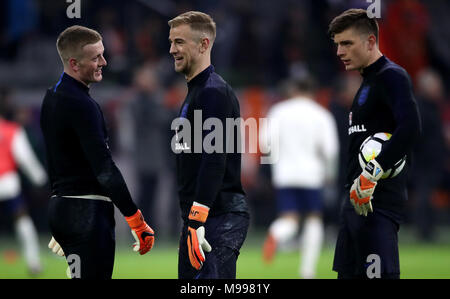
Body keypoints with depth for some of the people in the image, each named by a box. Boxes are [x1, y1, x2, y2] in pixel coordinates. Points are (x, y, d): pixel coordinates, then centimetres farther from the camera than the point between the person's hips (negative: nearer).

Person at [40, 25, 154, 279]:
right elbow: (105, 169, -21)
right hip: (88, 211, -10)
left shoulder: (52, 98, 14)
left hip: (60, 204, 10)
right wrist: (137, 220, -19)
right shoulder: (81, 105, -17)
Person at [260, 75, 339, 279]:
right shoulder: (321, 115, 3)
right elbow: (330, 149, -7)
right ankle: (307, 271, 6)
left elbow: (267, 140, -4)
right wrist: (330, 173, 6)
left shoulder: (278, 111, 7)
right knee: (314, 219, 13)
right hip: (310, 175, -1)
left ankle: (276, 235, -35)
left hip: (283, 174, 1)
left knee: (289, 220, 2)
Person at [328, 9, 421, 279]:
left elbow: (410, 129, -24)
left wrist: (371, 174, -25)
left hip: (378, 203, -10)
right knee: (348, 273, 10)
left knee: (378, 274, -16)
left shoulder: (391, 76, -9)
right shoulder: (367, 83, 21)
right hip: (356, 199, 10)